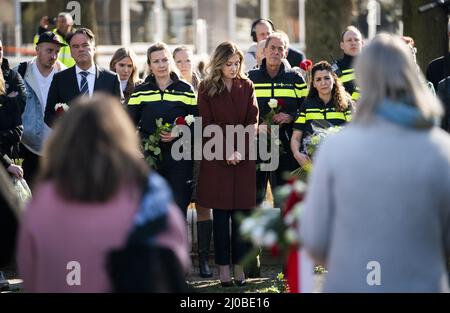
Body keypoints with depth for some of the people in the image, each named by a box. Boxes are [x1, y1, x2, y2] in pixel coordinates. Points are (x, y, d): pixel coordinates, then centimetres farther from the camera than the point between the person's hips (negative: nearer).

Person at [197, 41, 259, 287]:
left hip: (244, 158, 2)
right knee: (220, 214, -1)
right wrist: (227, 151, -11)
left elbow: (252, 121, 2)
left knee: (242, 213, 0)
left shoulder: (247, 86, 8)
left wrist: (241, 151, -10)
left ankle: (239, 266, 4)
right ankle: (223, 267, 3)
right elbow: (207, 124, -2)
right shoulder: (207, 88, 2)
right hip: (216, 157, -2)